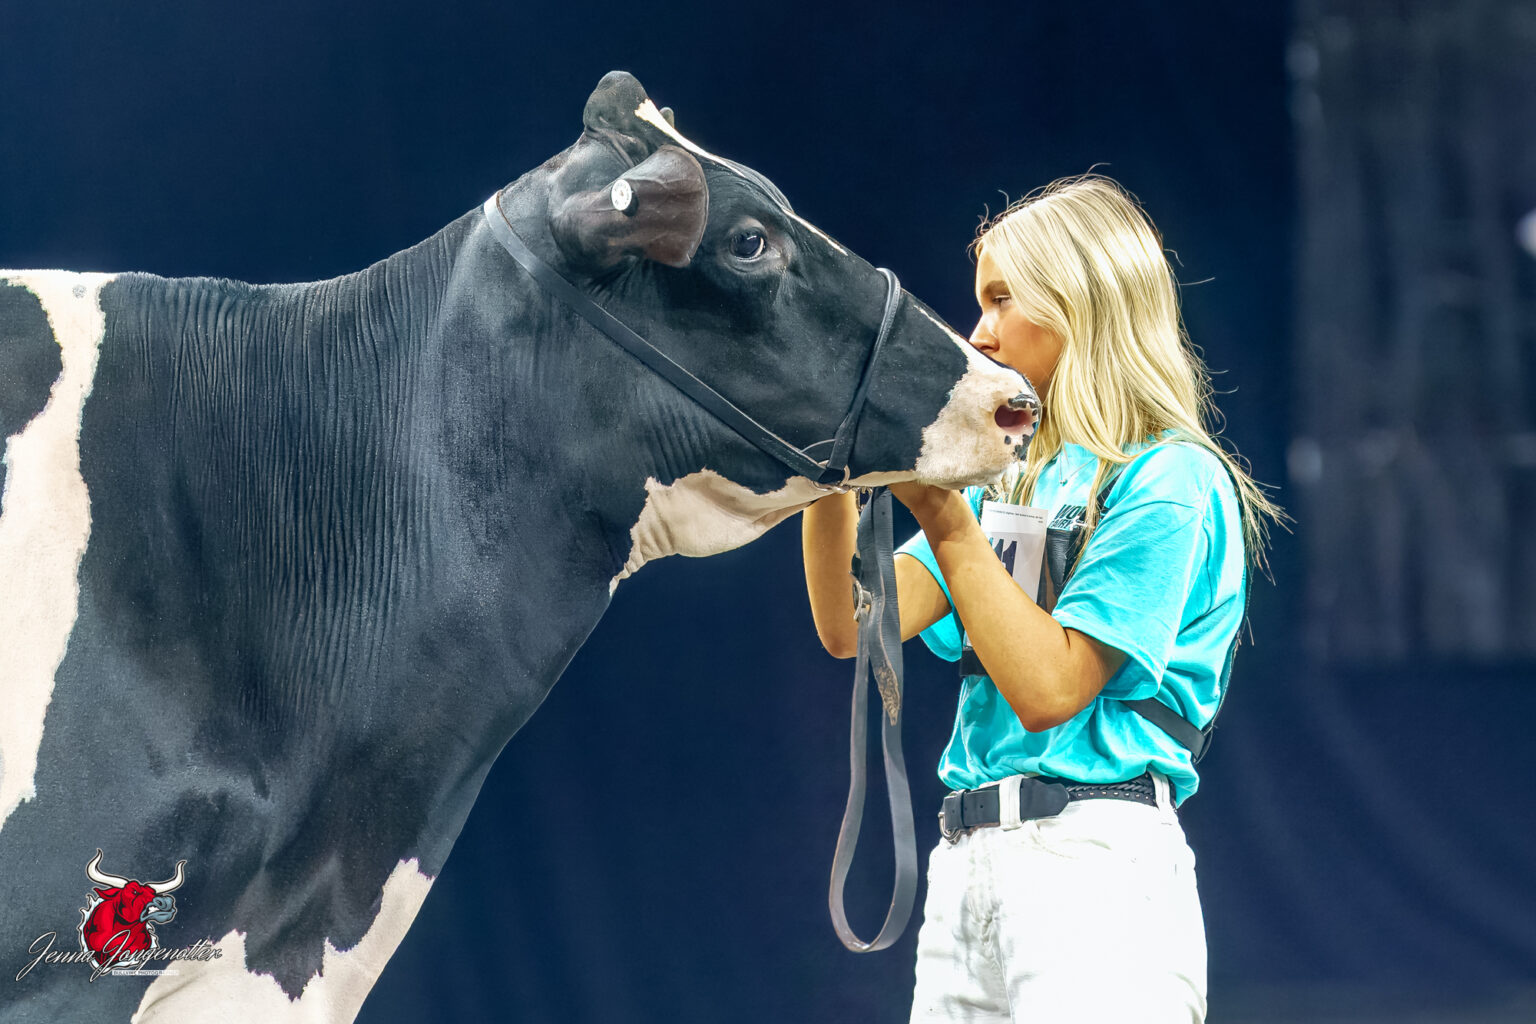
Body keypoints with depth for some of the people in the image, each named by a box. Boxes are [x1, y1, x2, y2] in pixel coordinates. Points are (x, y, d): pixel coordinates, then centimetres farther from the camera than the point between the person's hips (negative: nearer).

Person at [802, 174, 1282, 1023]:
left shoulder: (1171, 483, -5)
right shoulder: (1013, 480, 17)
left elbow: (1051, 687, -13)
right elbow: (851, 627, 9)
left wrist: (943, 516, -12)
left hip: (1096, 866, -7)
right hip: (966, 870, 7)